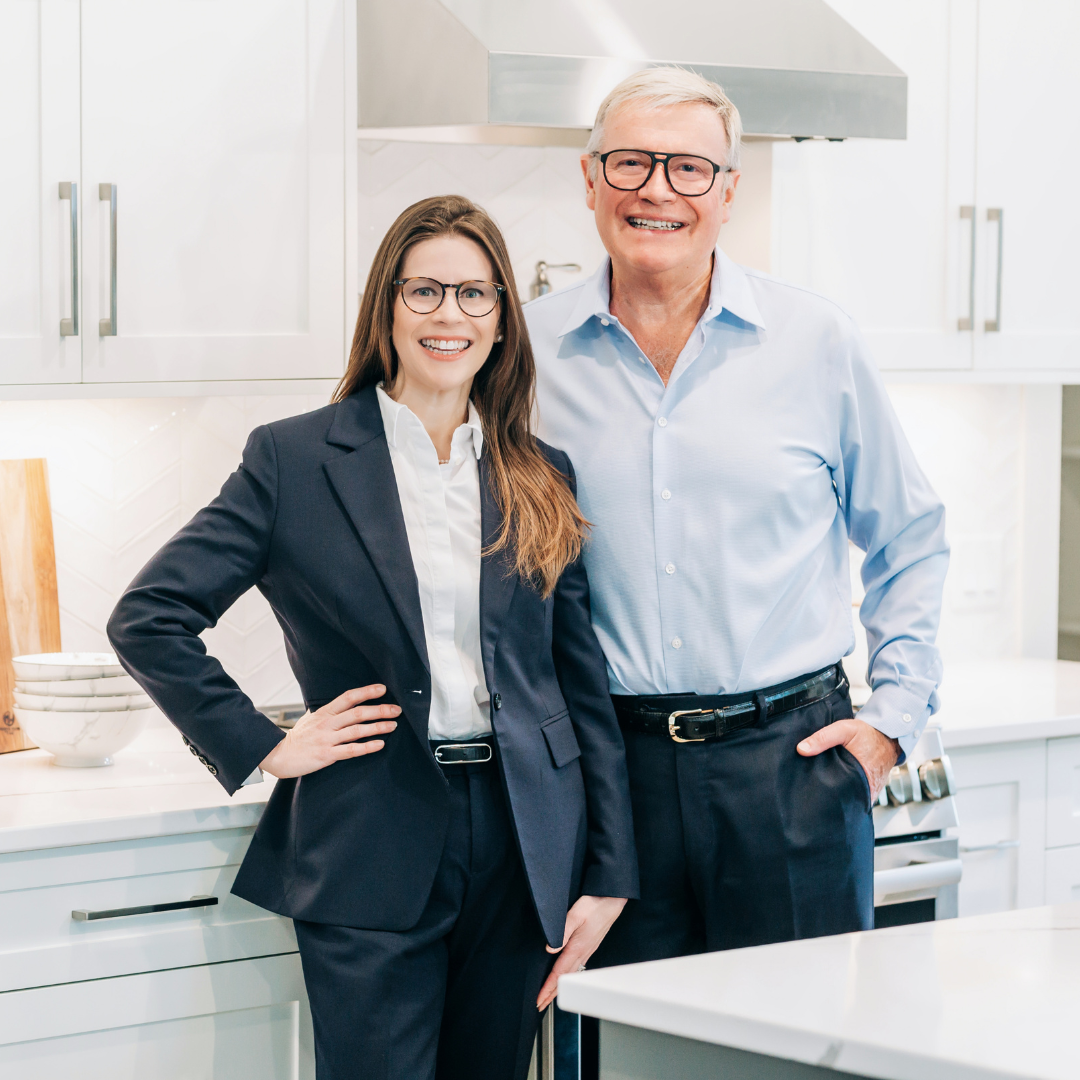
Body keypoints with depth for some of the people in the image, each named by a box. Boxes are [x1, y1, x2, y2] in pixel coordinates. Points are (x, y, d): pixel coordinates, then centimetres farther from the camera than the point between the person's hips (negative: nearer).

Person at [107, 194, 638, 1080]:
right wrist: (262, 746, -6)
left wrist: (609, 874, 5)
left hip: (524, 848, 3)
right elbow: (147, 619, -3)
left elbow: (583, 680, 9)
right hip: (371, 859, -3)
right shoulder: (294, 460, 0)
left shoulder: (542, 479, 9)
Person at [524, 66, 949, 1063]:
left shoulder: (815, 342, 2)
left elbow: (910, 538, 12)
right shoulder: (530, 352, 3)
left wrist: (894, 717, 4)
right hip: (613, 760, 1)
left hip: (789, 757, 0)